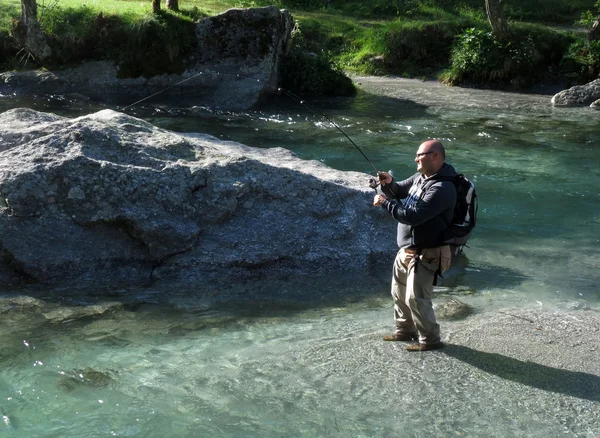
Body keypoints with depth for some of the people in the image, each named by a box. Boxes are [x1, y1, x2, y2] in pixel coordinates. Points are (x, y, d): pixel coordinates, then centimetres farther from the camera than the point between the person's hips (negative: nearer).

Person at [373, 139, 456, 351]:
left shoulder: (442, 188, -26)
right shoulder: (420, 177, 6)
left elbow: (413, 216, -30)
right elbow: (399, 191, 19)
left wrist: (385, 203, -22)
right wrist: (389, 184, -5)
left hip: (425, 254, -10)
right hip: (406, 249, 10)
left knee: (416, 298, -6)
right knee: (399, 292, 21)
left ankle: (430, 340, 10)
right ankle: (405, 331, 37)